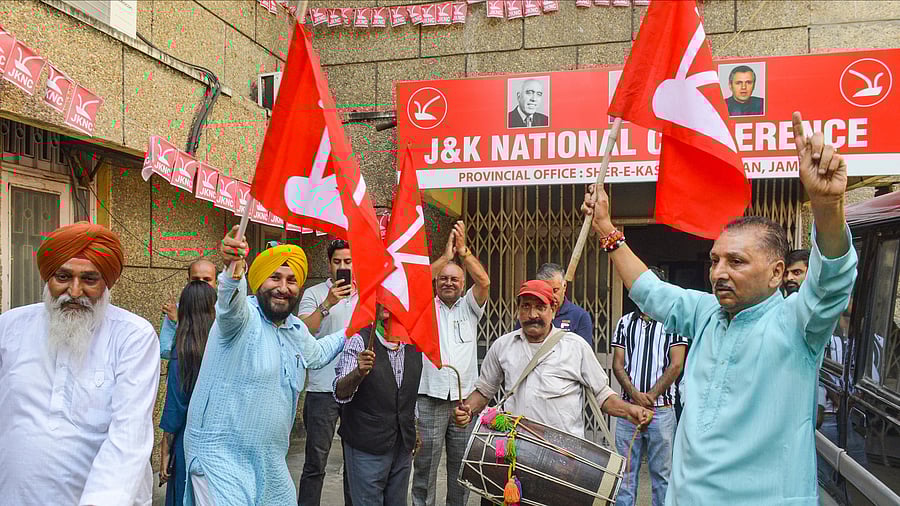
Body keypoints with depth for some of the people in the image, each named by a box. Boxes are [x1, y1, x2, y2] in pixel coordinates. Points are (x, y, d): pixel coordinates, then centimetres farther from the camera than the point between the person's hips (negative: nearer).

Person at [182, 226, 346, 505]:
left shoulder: (296, 329, 8)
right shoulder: (243, 317, -15)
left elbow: (316, 354, 29)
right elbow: (230, 303, -39)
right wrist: (233, 269, -59)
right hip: (221, 456, -7)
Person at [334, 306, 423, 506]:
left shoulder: (413, 346, 4)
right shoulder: (360, 341, -12)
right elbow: (340, 393, -21)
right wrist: (359, 373, -40)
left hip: (403, 446, 5)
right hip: (367, 446, -5)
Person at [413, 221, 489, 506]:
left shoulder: (469, 308, 10)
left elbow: (484, 282, -7)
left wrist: (463, 251, -13)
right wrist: (446, 255, -12)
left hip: (465, 399, 2)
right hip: (430, 399, -1)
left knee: (461, 464, 10)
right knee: (425, 464, 3)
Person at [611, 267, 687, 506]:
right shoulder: (625, 322, 10)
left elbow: (676, 365, -5)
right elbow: (618, 364, 5)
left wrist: (650, 396, -10)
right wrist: (635, 395, -10)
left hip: (662, 408, -2)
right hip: (628, 407, 2)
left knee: (662, 472, 6)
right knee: (625, 470, 7)